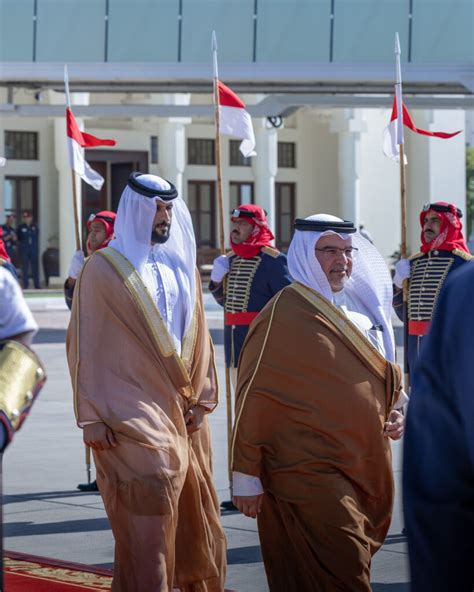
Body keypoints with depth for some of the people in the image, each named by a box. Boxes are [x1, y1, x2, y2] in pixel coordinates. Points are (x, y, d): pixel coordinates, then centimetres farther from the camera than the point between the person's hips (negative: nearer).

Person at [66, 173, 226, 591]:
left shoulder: (182, 267, 14)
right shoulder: (105, 268, -3)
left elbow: (199, 336, 14)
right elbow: (86, 344, -5)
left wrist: (203, 399, 5)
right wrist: (91, 417, -10)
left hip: (182, 411, 6)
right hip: (133, 413, -6)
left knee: (193, 518, 8)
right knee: (146, 524, -10)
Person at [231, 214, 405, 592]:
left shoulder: (362, 309, 13)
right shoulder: (285, 314, -10)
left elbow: (383, 377, 26)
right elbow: (254, 396, -11)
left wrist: (393, 412, 5)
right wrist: (246, 475, -12)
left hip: (364, 469, 8)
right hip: (310, 473, -8)